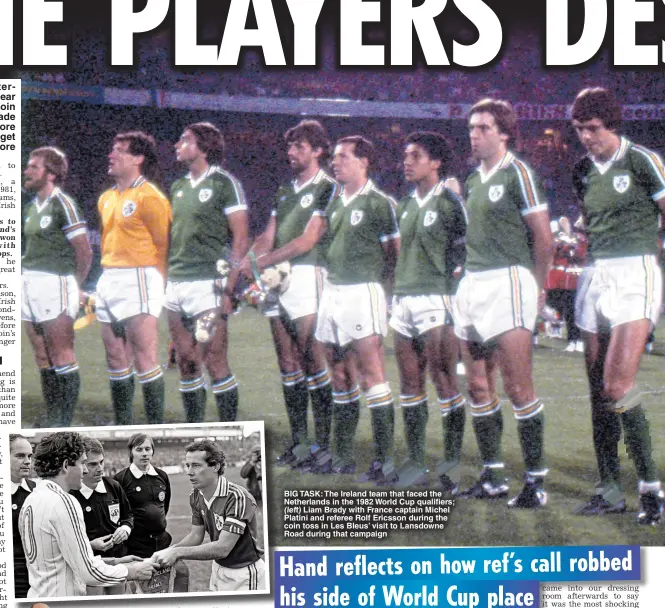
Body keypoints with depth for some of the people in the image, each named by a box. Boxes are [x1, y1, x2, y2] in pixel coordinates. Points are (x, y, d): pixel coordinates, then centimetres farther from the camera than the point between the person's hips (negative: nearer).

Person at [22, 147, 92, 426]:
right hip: (29, 286, 9)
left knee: (61, 358, -5)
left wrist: (74, 286, -2)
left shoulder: (62, 203, -10)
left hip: (54, 285, -9)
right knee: (42, 359, 10)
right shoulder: (32, 207, 14)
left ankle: (66, 425, -2)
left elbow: (84, 251, -11)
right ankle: (52, 422, 16)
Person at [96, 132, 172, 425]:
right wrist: (107, 274, 17)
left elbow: (164, 244, -9)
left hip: (138, 279, -9)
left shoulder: (149, 197, -10)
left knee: (144, 359, -9)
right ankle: (122, 427, 19)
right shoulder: (106, 199, 17)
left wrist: (156, 285, -8)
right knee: (116, 358, 11)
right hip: (109, 280, 9)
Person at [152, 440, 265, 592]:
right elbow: (196, 536, 7)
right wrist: (168, 551, -11)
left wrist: (177, 553, -29)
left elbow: (222, 548, -29)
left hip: (244, 574, -7)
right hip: (218, 568, 7)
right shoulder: (196, 496, -2)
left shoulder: (238, 497, -26)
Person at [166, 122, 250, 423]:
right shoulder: (178, 187, 17)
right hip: (175, 284, 7)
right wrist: (164, 280, 13)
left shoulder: (224, 183, -4)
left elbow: (241, 237, -8)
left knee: (214, 361, -9)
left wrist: (228, 287, -15)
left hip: (207, 285, -7)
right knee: (186, 362, 8)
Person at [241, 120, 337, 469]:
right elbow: (267, 238, 17)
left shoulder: (327, 189, -3)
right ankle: (299, 443, 12)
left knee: (314, 362, -9)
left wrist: (260, 263, -14)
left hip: (307, 276, -7)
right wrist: (242, 263, -2)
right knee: (288, 364, 7)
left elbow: (307, 241, -12)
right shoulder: (285, 192, 21)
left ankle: (324, 446, -7)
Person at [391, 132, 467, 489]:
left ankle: (452, 464, 0)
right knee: (410, 383, 8)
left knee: (444, 382, -6)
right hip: (404, 300, 8)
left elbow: (467, 249, -7)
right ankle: (416, 463, 14)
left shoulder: (449, 202, -6)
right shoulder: (406, 206, 18)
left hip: (436, 299, -8)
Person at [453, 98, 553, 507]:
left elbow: (543, 236, -7)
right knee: (479, 387, 8)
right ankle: (493, 477, 17)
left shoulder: (517, 173, -6)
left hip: (508, 283, -8)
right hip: (473, 285, 8)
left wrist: (538, 289, -3)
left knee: (517, 387, -9)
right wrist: (470, 280, 12)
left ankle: (536, 481, -4)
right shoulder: (472, 180, 17)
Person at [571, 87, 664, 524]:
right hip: (596, 275, 7)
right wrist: (596, 265, 16)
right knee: (599, 388, 4)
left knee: (618, 383, -18)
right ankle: (610, 491, 11)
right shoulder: (584, 172, 14)